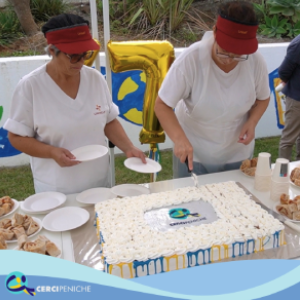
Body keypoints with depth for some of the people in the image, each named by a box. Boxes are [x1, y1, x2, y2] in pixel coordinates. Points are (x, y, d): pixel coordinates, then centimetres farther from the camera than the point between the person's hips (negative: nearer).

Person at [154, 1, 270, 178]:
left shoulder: (256, 61, -16)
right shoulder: (191, 59, -26)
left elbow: (262, 98, 3)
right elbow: (162, 105, -20)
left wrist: (252, 122, -17)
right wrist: (180, 139, -35)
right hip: (193, 153, -2)